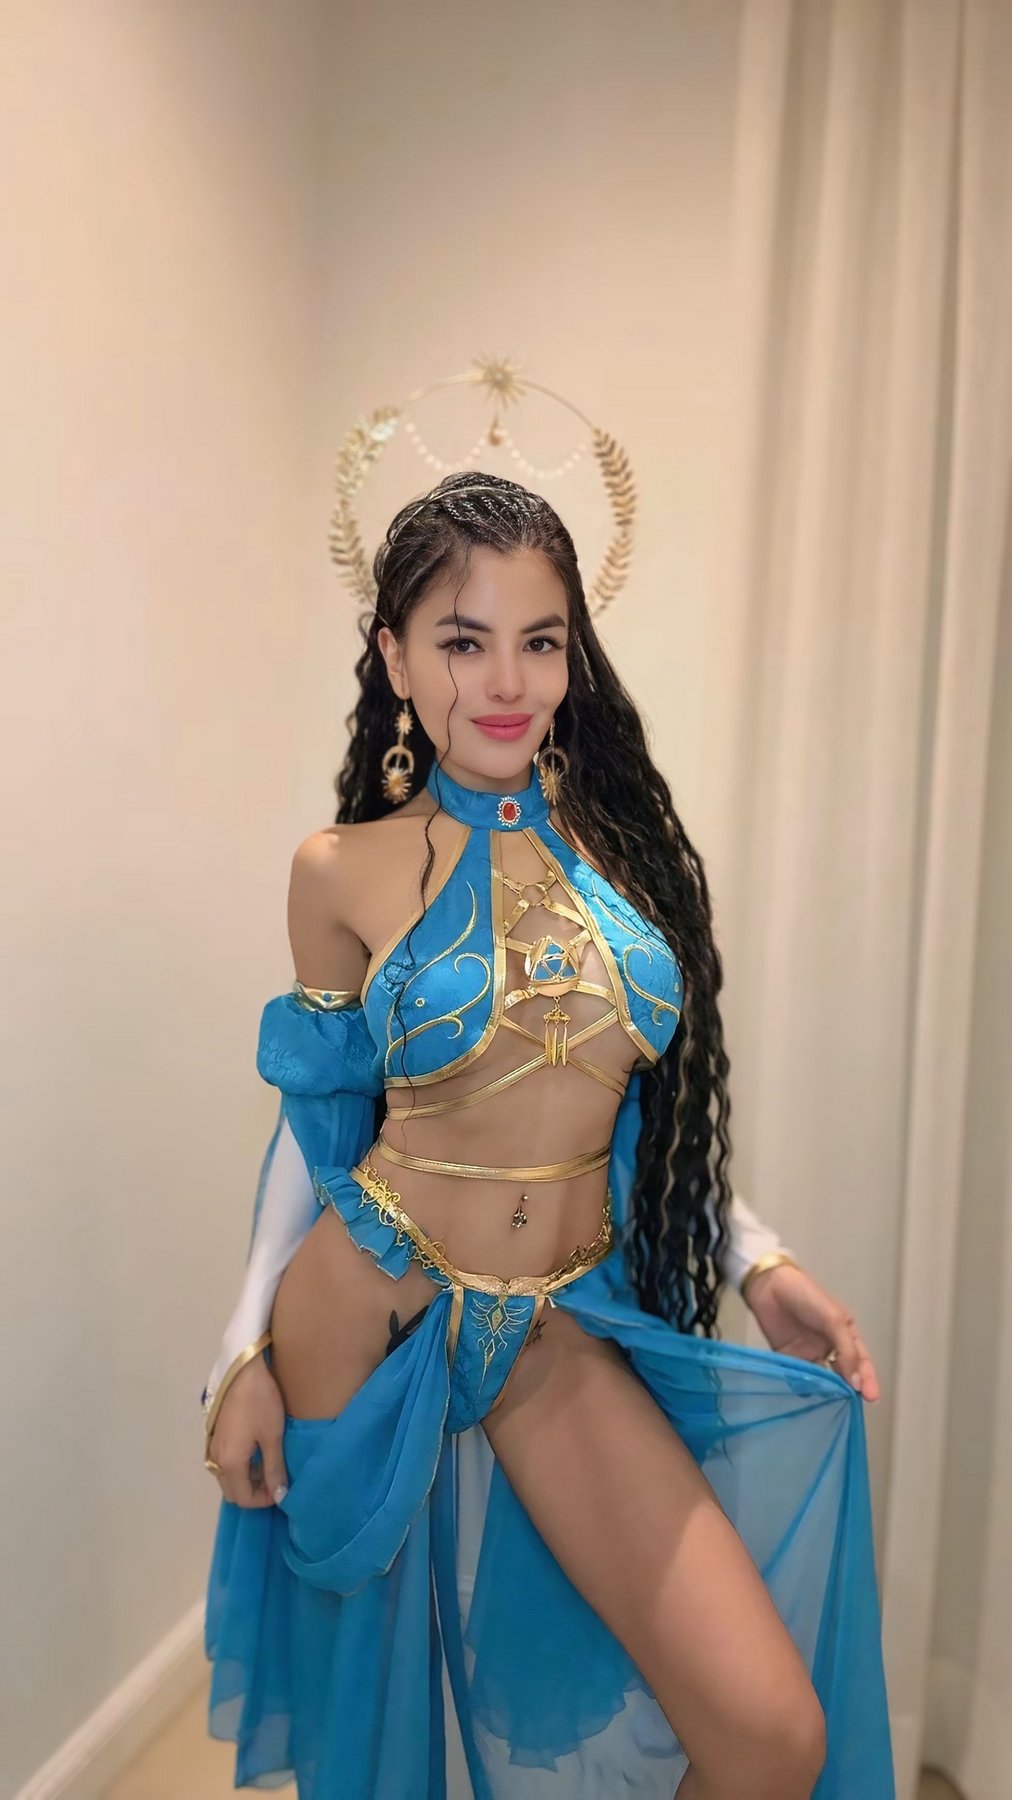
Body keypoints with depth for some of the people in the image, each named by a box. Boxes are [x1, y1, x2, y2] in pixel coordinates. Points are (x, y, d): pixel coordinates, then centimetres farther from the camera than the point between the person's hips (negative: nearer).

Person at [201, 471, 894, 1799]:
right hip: (367, 1314, -1)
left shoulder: (620, 837, 1)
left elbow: (651, 1101, 9)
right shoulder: (345, 873, -6)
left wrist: (757, 1259, 1)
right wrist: (249, 1351, 1)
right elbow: (319, 1118, 3)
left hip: (562, 1337, 2)